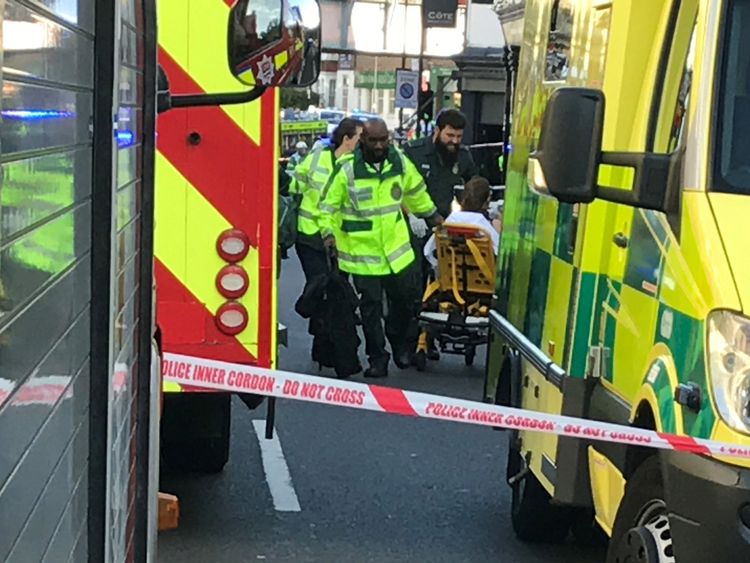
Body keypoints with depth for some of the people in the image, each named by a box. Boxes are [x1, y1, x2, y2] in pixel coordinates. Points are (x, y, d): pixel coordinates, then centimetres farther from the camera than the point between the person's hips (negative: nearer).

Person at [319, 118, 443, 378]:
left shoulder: (399, 162, -1)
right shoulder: (347, 169, -13)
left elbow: (416, 191, 18)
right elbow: (328, 204, -6)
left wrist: (431, 214, 27)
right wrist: (329, 232, -18)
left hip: (396, 247, 4)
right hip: (362, 250, -4)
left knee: (406, 299, 13)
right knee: (370, 305, 3)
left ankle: (402, 346, 36)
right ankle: (377, 358, 16)